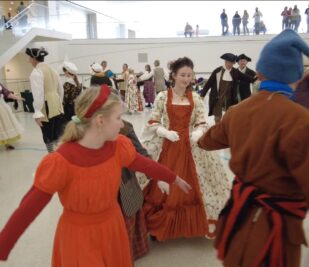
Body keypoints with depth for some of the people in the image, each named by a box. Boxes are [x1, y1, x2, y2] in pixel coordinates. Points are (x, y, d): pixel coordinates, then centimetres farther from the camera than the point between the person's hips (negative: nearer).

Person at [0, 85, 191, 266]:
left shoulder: (119, 146, -13)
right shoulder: (60, 162, -29)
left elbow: (146, 165, 3)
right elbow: (28, 209, -23)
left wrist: (175, 179, 15)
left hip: (112, 226, 5)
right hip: (79, 236, -5)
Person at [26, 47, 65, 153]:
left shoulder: (36, 72, -11)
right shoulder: (52, 69, 13)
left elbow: (38, 94, -19)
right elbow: (61, 89, 18)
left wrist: (37, 113, -18)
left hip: (46, 109, -8)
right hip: (58, 108, 8)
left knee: (49, 139, 2)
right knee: (58, 137, 17)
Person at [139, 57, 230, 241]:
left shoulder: (196, 98, 3)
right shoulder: (162, 97, -3)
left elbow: (202, 123, 2)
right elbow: (153, 123, -2)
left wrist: (198, 133, -20)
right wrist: (166, 132, -20)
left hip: (189, 146, 2)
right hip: (166, 146, -1)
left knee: (190, 187, 7)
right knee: (162, 189, 4)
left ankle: (192, 226, 26)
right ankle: (159, 226, 22)